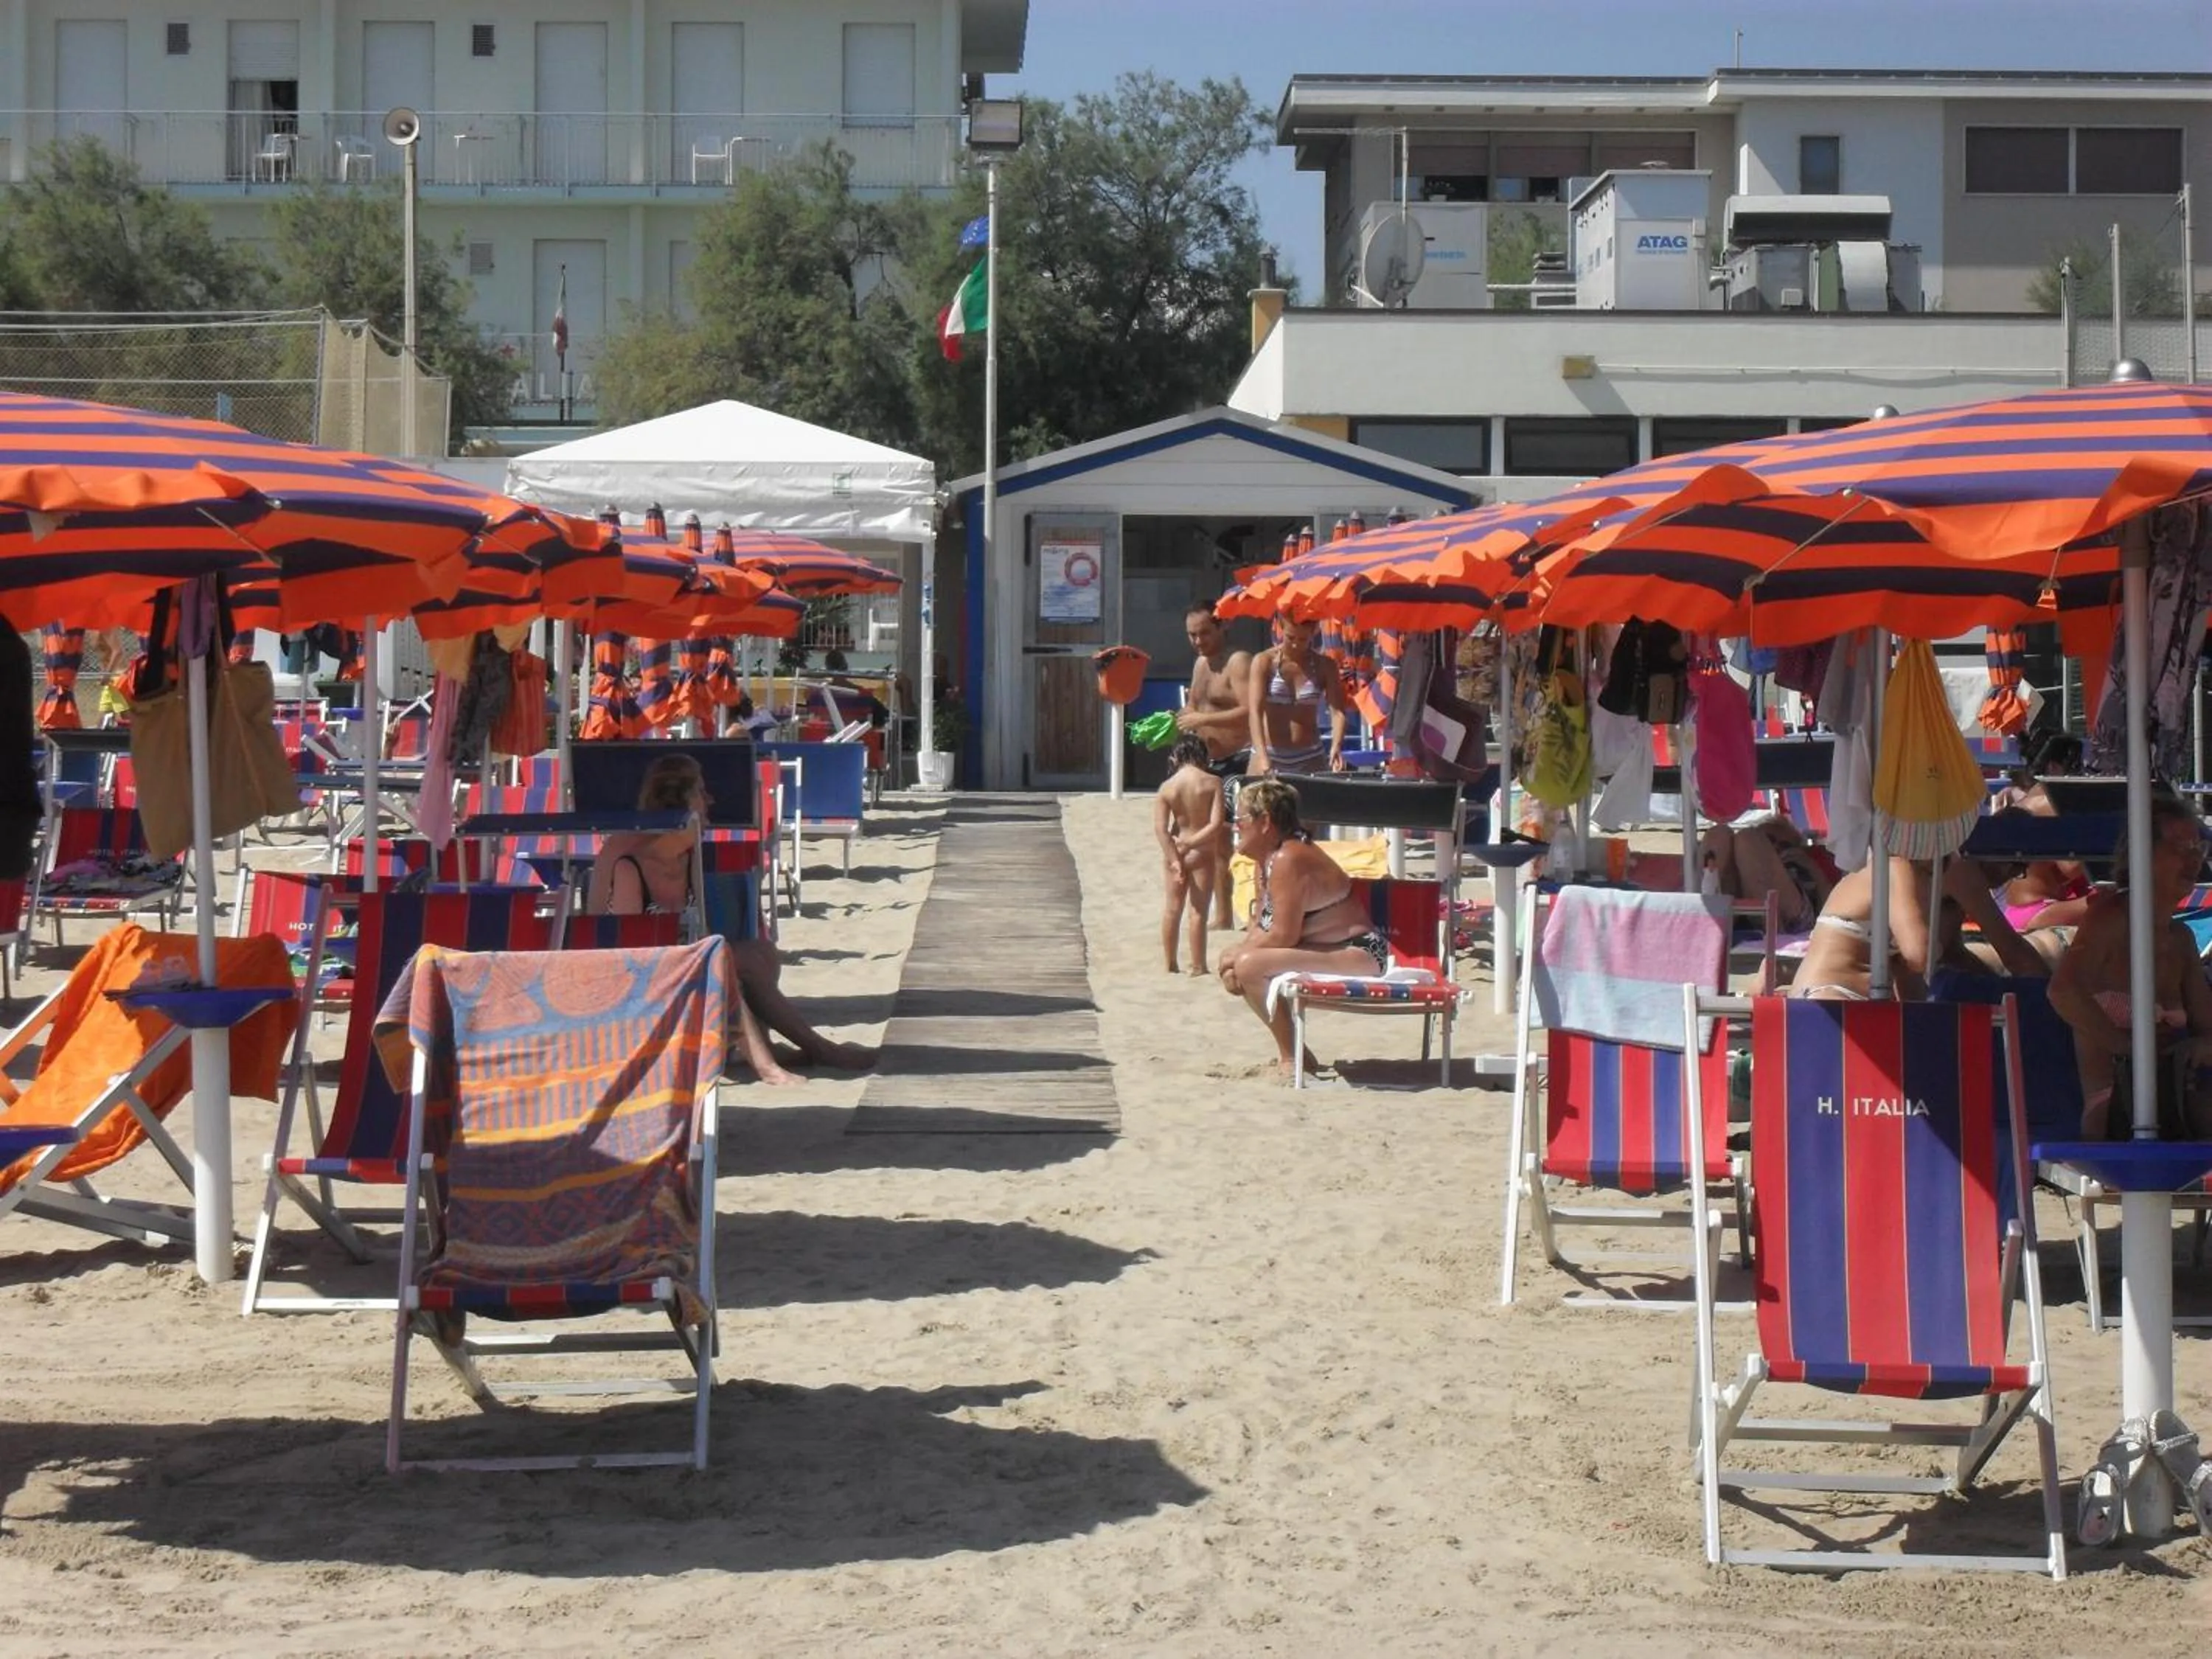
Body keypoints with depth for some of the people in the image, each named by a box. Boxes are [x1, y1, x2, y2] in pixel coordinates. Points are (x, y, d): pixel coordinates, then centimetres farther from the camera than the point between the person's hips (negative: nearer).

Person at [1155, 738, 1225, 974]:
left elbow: (1160, 828, -11)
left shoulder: (1167, 787, -4)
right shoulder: (1212, 783, -10)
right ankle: (1198, 966, 5)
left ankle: (1170, 964, 21)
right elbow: (1216, 824, -18)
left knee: (1173, 908, 14)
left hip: (1174, 853, 3)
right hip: (1202, 854, -3)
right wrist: (1190, 843, -11)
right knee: (1198, 911, 2)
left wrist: (1174, 859, -11)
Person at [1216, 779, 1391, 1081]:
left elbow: (1283, 936, -24)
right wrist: (1234, 958, -5)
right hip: (1328, 949, 11)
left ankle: (1292, 1058, -11)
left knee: (1249, 965, -25)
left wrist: (1238, 957, -12)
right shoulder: (1265, 860, 10)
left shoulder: (1288, 860, -22)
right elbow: (1260, 926, 13)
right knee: (1232, 963, 12)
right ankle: (1289, 1050, 17)